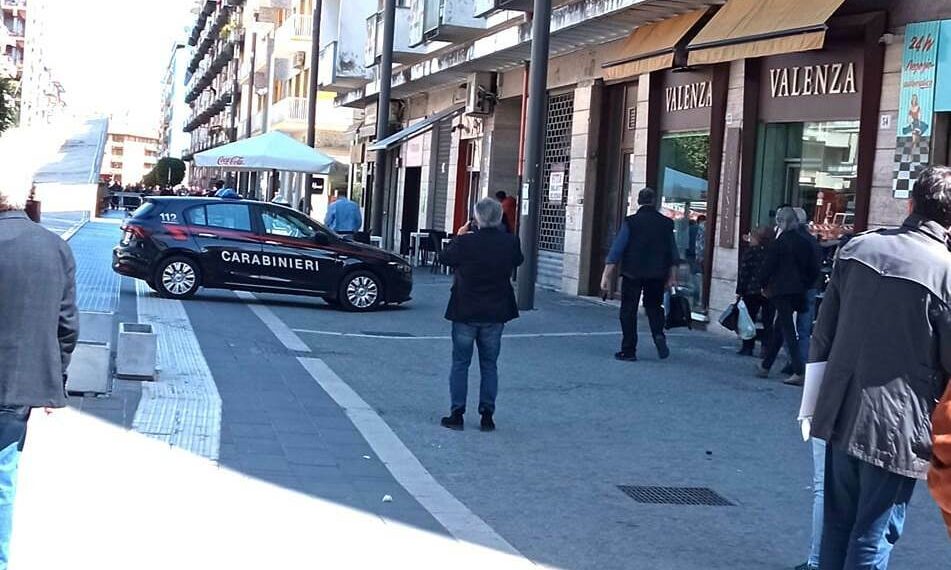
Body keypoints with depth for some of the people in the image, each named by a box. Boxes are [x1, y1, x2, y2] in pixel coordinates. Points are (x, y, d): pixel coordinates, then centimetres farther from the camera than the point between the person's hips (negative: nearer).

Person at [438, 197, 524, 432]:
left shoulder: (465, 242, -17)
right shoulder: (510, 242, -10)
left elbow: (445, 258, 0)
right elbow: (518, 261, 11)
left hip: (465, 312, -2)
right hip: (496, 314, 2)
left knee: (460, 363, 8)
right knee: (489, 365, 12)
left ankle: (457, 414, 8)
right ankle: (487, 415, 12)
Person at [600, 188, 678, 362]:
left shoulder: (630, 222, -8)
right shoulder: (666, 223, 3)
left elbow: (616, 251, -10)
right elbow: (673, 253, 8)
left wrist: (607, 275, -8)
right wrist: (671, 276, 16)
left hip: (633, 274, -3)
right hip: (657, 275, 3)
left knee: (628, 311, 5)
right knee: (654, 306, 20)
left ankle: (628, 351, 6)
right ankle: (659, 335, -5)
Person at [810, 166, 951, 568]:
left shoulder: (857, 247, 1)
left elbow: (823, 330, 6)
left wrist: (819, 394, 16)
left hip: (840, 413, 5)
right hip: (897, 426, -5)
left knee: (837, 523, 18)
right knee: (874, 536, 5)